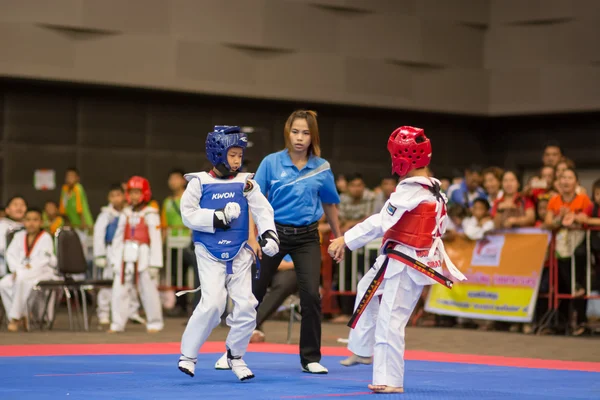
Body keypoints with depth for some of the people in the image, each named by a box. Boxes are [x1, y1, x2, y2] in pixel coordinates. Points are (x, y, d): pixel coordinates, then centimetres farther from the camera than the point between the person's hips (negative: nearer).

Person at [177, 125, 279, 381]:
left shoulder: (245, 182, 2)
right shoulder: (199, 182, -5)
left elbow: (262, 209, -2)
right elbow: (188, 214, -9)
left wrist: (268, 234, -18)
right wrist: (217, 217, -21)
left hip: (239, 253, 3)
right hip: (209, 253, -3)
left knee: (245, 305, 0)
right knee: (212, 303, -15)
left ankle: (235, 355, 20)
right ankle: (188, 354, 1)